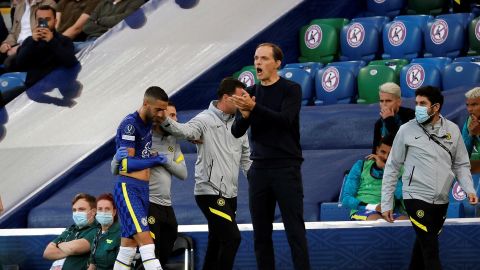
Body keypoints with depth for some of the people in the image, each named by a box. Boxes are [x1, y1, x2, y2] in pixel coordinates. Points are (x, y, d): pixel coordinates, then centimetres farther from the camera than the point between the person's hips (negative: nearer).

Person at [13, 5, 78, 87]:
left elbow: (71, 64, -11)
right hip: (32, 86, 3)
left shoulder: (64, 41, 8)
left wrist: (52, 42, -16)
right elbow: (17, 66, 0)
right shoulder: (29, 40, 15)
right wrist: (33, 42, -10)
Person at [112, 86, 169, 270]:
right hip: (128, 189, -9)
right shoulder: (130, 124, -12)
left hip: (143, 190, 9)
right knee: (145, 241, -18)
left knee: (129, 247, 7)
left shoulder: (148, 123, 15)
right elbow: (127, 164, -17)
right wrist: (156, 160, -8)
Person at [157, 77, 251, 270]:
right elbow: (184, 131, -29)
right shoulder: (205, 120, -9)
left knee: (216, 243, 9)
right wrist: (164, 119, -48)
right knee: (232, 237, -16)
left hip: (230, 194, 8)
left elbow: (245, 160, 21)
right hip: (210, 192, -8)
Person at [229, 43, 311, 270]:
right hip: (259, 168, 5)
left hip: (286, 168, -5)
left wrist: (254, 108, -28)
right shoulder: (250, 93, 11)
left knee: (295, 231, -7)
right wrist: (244, 115, -15)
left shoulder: (291, 90, -2)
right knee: (261, 234, 6)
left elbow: (285, 120, -18)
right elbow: (236, 131, 6)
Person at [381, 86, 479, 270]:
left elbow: (461, 164, 11)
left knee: (423, 245, 13)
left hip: (441, 202, 4)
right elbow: (392, 168, 1)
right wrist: (386, 203, -1)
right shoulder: (407, 130, -4)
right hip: (417, 199, -4)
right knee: (431, 250, -9)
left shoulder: (452, 130, 4)